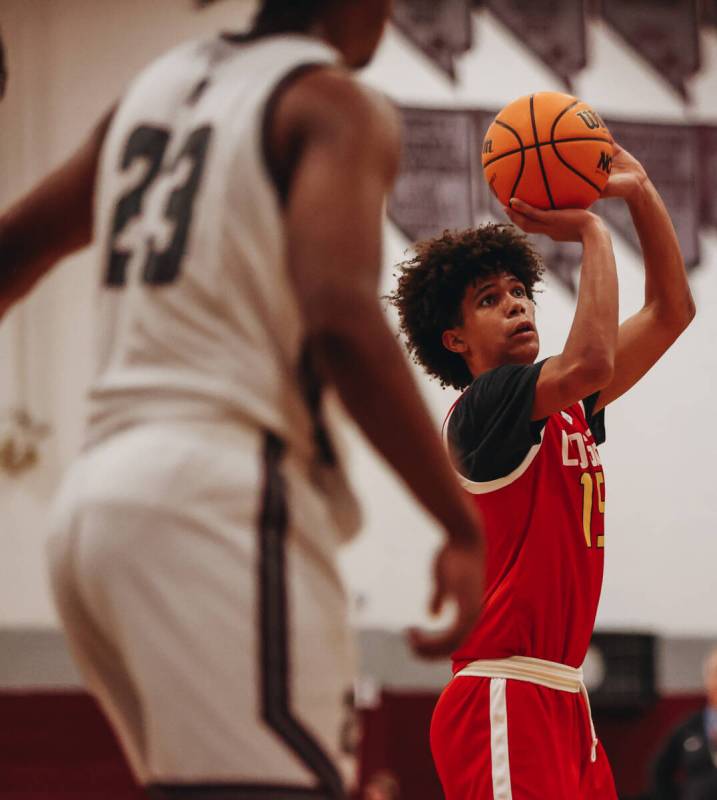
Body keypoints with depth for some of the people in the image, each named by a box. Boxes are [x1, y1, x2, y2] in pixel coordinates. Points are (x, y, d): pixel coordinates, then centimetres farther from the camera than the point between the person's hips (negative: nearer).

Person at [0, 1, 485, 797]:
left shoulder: (159, 84, 20)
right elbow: (340, 319, -18)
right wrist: (463, 531, -18)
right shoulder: (332, 104, -3)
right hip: (220, 496, -9)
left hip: (96, 491, 9)